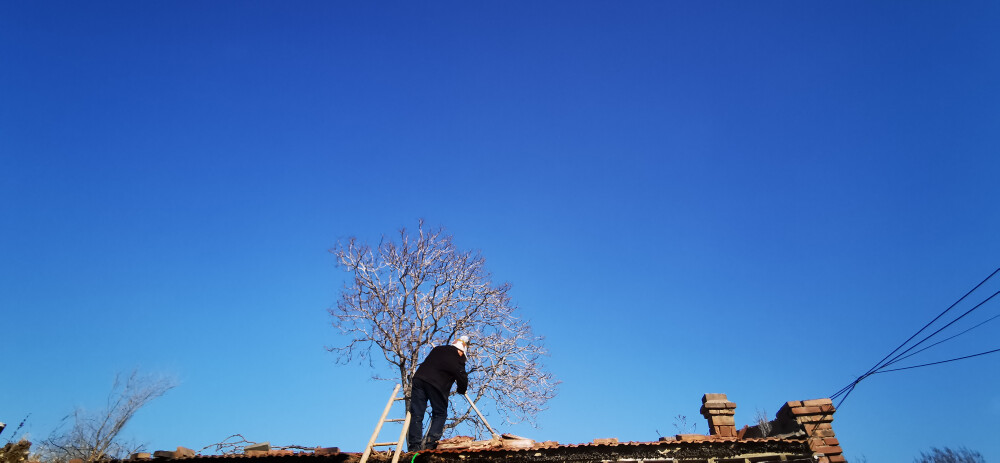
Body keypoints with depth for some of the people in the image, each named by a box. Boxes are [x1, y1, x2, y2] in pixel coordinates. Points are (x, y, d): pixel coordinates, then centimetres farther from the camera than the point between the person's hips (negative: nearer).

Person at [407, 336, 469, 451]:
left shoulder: (437, 349, 24)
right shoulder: (458, 359, 9)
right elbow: (462, 378, 10)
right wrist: (461, 390, 29)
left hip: (419, 378, 4)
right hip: (437, 385, -4)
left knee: (416, 414, 7)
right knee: (440, 414, 11)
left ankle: (415, 445, 2)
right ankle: (430, 443, -3)